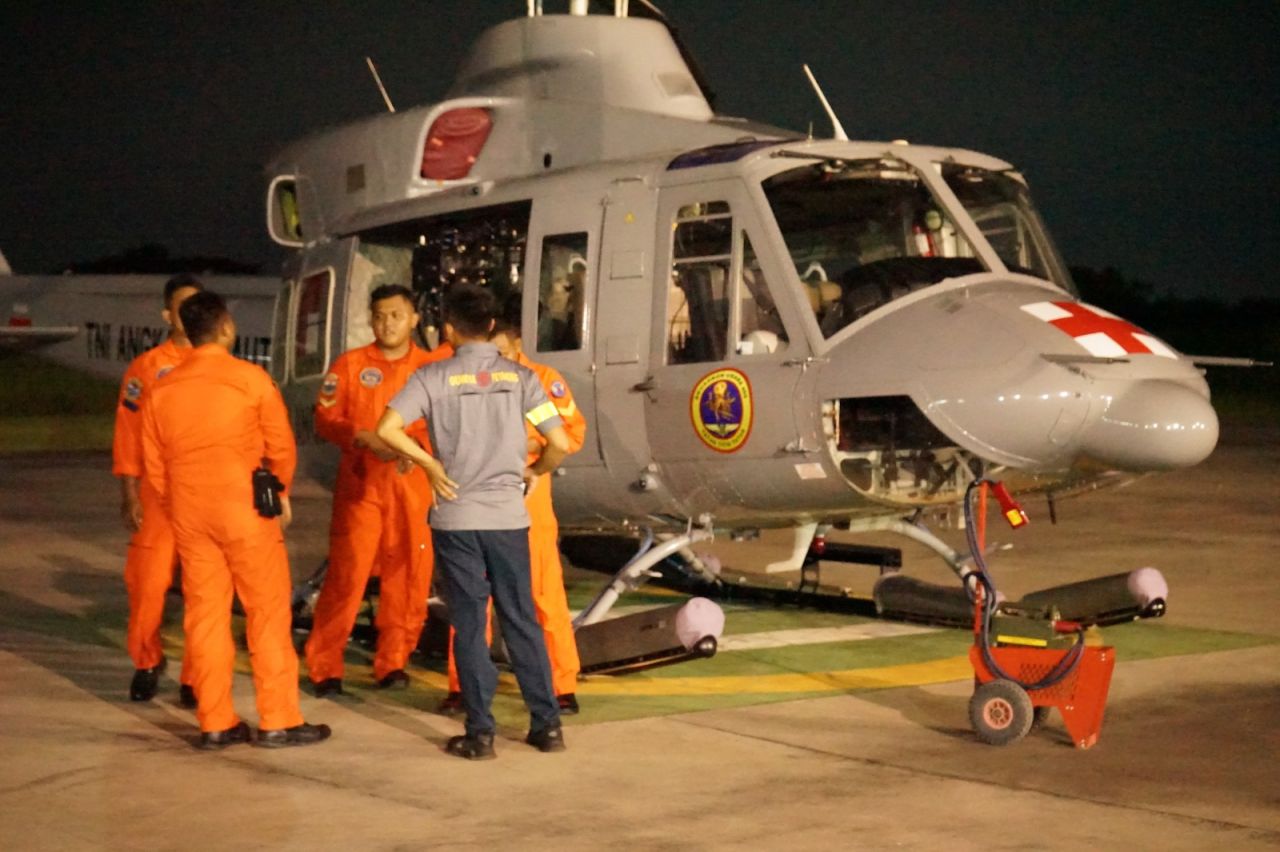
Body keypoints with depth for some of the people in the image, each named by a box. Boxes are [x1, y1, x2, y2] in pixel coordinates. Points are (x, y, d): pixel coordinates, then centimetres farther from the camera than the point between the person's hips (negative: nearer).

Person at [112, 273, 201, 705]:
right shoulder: (146, 368, 2)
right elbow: (127, 436, 0)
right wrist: (129, 496, -5)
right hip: (159, 495, -1)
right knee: (147, 583, -2)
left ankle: (195, 677, 13)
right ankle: (146, 662, 22)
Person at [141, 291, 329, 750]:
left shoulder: (162, 388, 6)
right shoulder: (250, 377, -6)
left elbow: (153, 463, 9)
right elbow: (281, 446, -3)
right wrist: (281, 491, 14)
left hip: (189, 515, 4)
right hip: (246, 509, -4)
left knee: (204, 616, 8)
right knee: (268, 613, 2)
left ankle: (215, 723, 9)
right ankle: (278, 721, 3)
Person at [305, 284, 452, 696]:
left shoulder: (433, 365, 7)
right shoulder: (350, 364, 4)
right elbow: (325, 419, 1)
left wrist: (419, 448, -9)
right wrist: (365, 438, -15)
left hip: (413, 487, 2)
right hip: (361, 486, -2)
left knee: (408, 576, 3)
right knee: (346, 574, -5)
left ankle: (392, 662, 17)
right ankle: (324, 667, 3)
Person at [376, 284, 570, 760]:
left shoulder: (435, 376, -4)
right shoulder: (519, 377, 0)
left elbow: (387, 428, -15)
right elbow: (561, 444, -4)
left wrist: (430, 465, -3)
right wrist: (534, 472, 14)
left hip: (456, 517, -2)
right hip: (508, 516, 2)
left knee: (469, 625, 5)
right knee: (521, 620, 11)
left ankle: (480, 733, 5)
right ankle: (547, 725, 13)